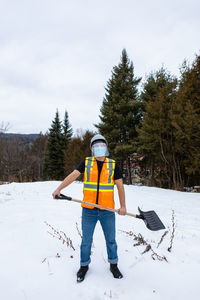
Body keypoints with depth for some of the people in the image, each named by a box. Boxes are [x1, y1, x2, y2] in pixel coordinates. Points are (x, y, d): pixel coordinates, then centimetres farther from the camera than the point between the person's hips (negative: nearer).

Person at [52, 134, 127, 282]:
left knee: (111, 240, 14)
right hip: (88, 210, 0)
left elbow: (120, 186, 1)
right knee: (86, 241, 12)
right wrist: (59, 189, -22)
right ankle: (84, 266, 35)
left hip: (107, 211, 0)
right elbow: (73, 175, -9)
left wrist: (123, 206, -4)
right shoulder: (86, 162, 2)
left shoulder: (113, 165, 1)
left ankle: (113, 265, 37)